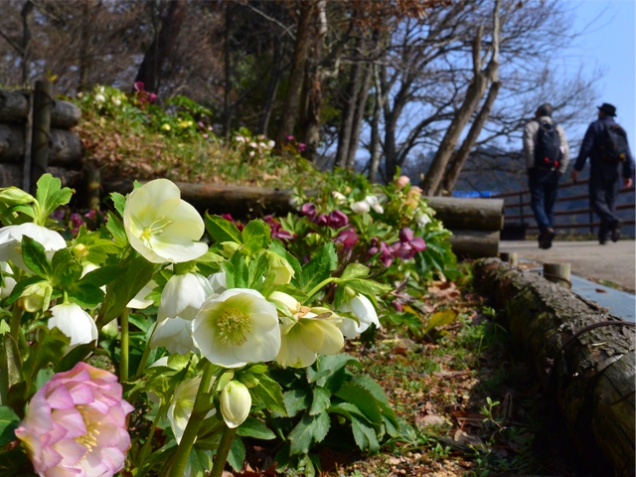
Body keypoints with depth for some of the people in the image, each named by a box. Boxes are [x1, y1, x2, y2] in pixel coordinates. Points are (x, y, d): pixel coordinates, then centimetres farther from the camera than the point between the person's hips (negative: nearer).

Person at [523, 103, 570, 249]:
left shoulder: (531, 126, 3)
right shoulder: (558, 129, 15)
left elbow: (528, 148, -11)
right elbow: (566, 151, 5)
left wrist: (530, 167, -5)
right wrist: (560, 171, 4)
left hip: (538, 171, -4)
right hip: (553, 172, 4)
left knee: (537, 202, -5)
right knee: (549, 204, 8)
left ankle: (546, 228, -29)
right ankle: (545, 240, 7)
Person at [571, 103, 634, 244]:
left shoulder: (596, 126, 0)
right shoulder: (620, 130, 16)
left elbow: (586, 148, -10)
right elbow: (628, 154, 11)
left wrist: (577, 168, -9)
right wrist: (628, 174, 13)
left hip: (599, 169, -5)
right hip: (616, 169, 5)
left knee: (597, 201, -7)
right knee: (610, 201, 8)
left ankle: (613, 221, -33)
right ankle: (604, 235, 2)